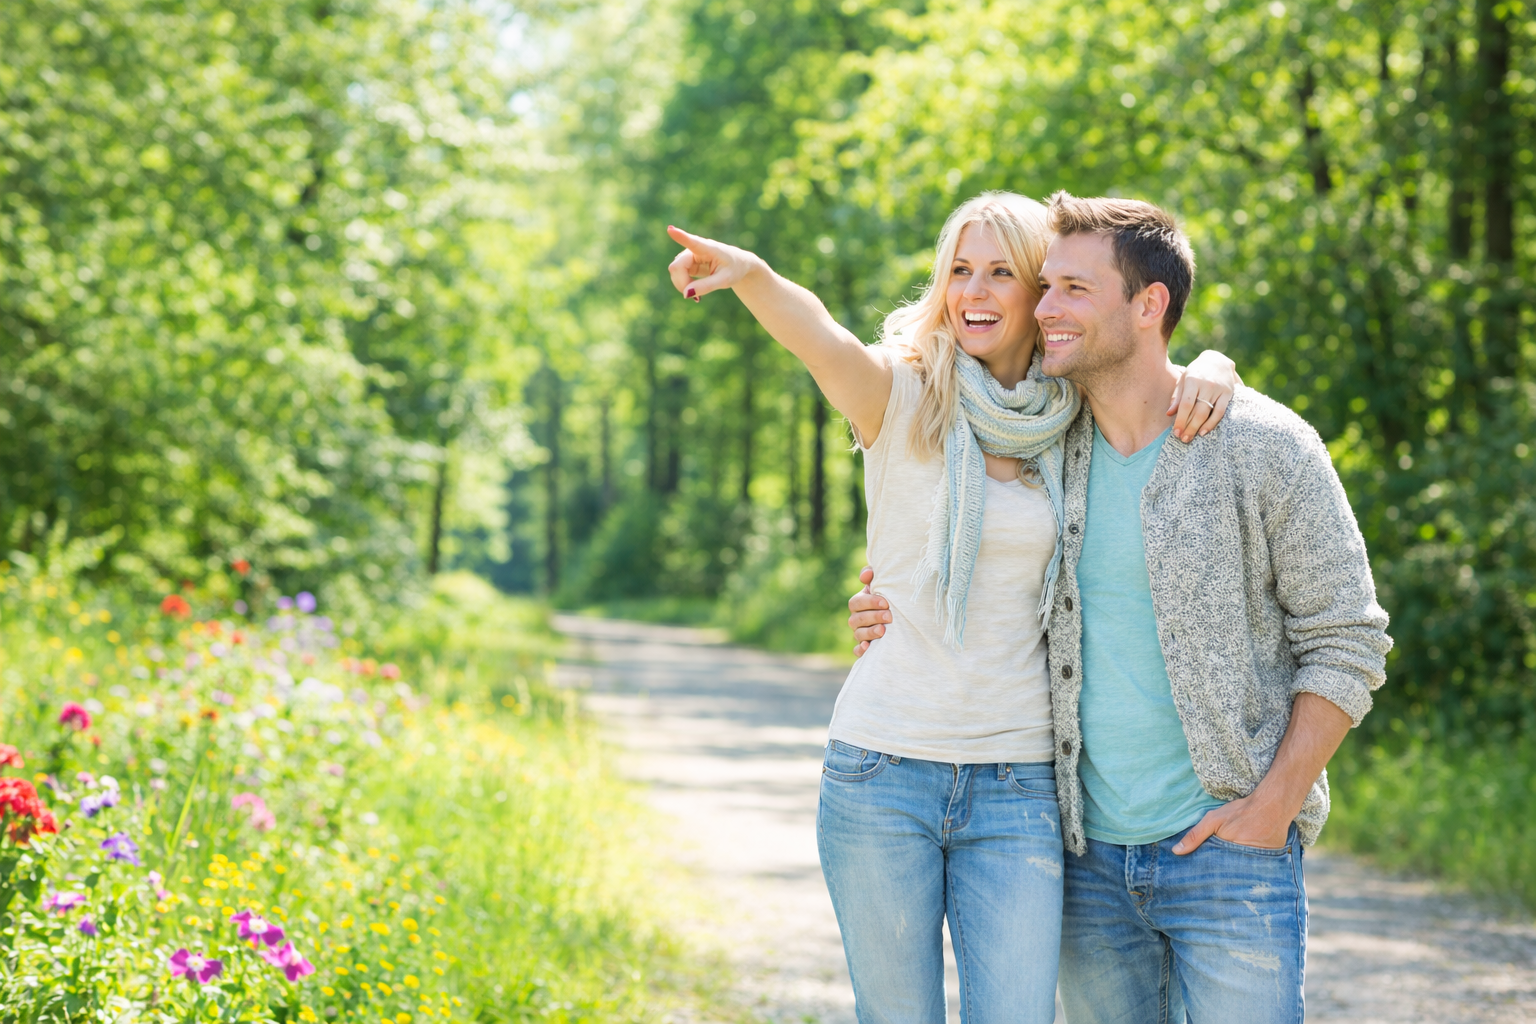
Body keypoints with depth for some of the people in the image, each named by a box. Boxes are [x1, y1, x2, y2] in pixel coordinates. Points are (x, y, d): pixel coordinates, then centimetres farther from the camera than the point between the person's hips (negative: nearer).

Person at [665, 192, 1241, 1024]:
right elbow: (816, 335, -24)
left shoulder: (1074, 426, 6)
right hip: (882, 767, -2)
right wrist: (749, 276, -46)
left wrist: (1209, 372, -6)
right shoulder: (902, 398, -3)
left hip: (1017, 786, 2)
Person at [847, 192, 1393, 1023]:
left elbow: (1348, 644, -4)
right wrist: (898, 617, 2)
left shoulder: (1265, 448, -7)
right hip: (1090, 851, 5)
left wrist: (1271, 807, -11)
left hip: (1227, 847, -5)